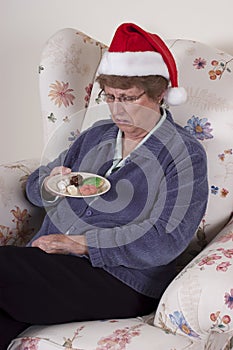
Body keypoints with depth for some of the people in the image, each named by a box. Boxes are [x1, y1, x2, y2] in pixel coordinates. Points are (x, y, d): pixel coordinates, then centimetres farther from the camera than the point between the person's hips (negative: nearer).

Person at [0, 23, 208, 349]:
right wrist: (51, 186, -3)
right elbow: (34, 186, 22)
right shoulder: (97, 135, 18)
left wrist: (78, 243, -16)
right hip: (50, 256, 5)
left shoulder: (186, 153, -1)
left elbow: (164, 241, -14)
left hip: (123, 282, -5)